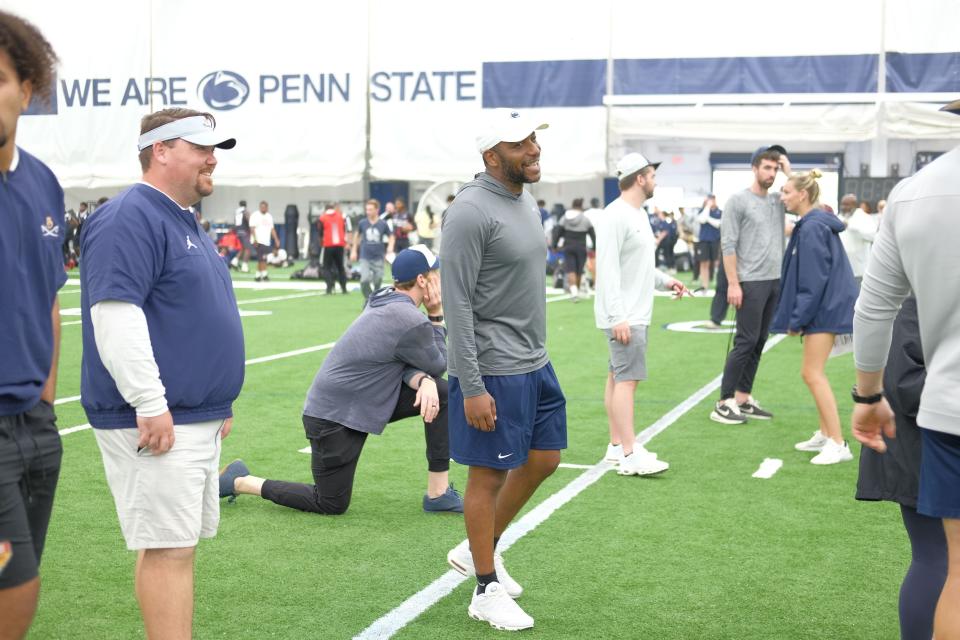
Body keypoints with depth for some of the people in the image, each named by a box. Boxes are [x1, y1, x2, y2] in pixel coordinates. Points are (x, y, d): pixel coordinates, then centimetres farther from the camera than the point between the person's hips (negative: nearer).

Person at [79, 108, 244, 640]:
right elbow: (115, 314, -23)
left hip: (199, 418, 10)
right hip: (157, 421, -10)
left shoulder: (183, 221, 19)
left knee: (177, 544, 14)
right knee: (169, 547, -8)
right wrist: (150, 404, -25)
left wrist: (218, 403, 23)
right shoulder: (129, 218, -13)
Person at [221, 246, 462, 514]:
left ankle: (439, 493, 6)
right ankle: (239, 481, 15)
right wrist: (436, 317, -4)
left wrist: (423, 380, -16)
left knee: (439, 392, 0)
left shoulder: (386, 301, 4)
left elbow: (403, 360, 4)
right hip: (333, 418, -9)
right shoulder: (410, 321, -24)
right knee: (332, 505, 4)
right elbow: (438, 364, -7)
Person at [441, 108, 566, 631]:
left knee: (543, 460, 16)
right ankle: (486, 591, 17)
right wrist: (471, 388, -21)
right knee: (488, 473, 2)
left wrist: (535, 352, 20)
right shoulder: (471, 212, -17)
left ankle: (478, 549, 34)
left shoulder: (526, 201, 11)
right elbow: (458, 304, -19)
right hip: (494, 370, -9)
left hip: (536, 362, 9)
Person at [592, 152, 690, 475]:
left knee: (618, 376, 13)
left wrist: (665, 280, 14)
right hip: (623, 316, -10)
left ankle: (617, 445, 18)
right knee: (627, 378, -11)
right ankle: (630, 455, -11)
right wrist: (617, 317, -25)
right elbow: (608, 268, -21)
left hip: (636, 314, 10)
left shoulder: (639, 215, 16)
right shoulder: (615, 216, -16)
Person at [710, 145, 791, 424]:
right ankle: (723, 403, -3)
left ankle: (743, 399, 15)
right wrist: (733, 284, -16)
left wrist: (789, 170, 3)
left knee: (758, 343, 8)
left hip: (775, 281, 6)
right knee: (746, 342, -7)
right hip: (751, 282, -6)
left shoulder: (778, 201, 12)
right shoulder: (738, 200, -6)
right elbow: (728, 245, -10)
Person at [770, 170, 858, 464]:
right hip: (825, 307, 10)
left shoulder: (812, 228, -17)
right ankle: (825, 434, 25)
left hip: (824, 309, -10)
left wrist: (797, 319, -16)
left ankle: (838, 444, -7)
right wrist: (797, 315, 17)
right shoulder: (811, 224, 13)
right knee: (814, 372, 16)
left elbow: (813, 280, -20)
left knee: (812, 373, -9)